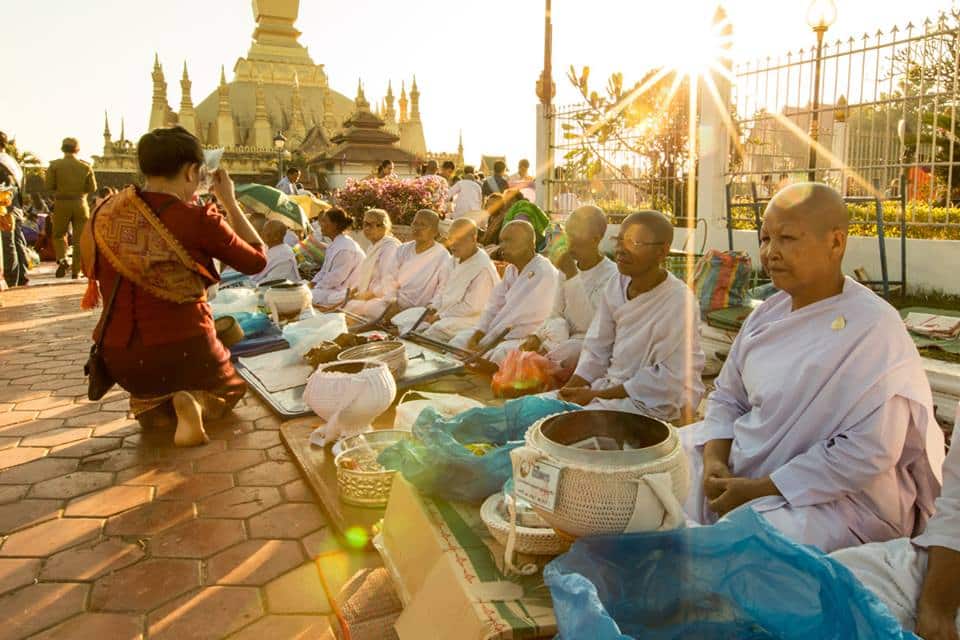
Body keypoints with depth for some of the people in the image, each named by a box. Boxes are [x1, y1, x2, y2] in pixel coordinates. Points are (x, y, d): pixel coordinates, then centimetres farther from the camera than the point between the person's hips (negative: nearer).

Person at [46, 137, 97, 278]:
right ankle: (76, 271, 6)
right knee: (79, 239, 6)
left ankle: (62, 259, -9)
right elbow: (92, 188, 0)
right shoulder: (86, 167, 0)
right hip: (80, 204, 1)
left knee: (58, 234, 15)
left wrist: (61, 188, 13)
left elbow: (49, 186, -6)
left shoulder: (55, 165, -3)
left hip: (62, 203, -1)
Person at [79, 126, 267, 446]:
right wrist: (230, 201, 4)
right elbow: (257, 260, -3)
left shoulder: (105, 215, -2)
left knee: (147, 389, 41)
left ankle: (152, 407, 6)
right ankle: (195, 402, -5)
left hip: (119, 358, 5)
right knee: (231, 386, 29)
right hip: (184, 350, -5)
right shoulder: (197, 220, -17)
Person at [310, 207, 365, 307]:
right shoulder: (334, 244, 11)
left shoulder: (346, 249, -22)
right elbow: (325, 270, 19)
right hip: (333, 288, 10)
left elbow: (335, 279, -21)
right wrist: (313, 282, 4)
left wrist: (315, 287, -12)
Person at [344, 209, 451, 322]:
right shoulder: (403, 249, 11)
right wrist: (393, 302, -12)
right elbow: (391, 281, 9)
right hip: (392, 303, 6)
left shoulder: (443, 258, -8)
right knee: (351, 306, -10)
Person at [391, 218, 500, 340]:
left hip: (468, 319, -9)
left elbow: (472, 308, -19)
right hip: (444, 312, 9)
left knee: (438, 329, -37)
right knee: (403, 319, -5)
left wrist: (440, 316, -16)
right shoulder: (455, 260, 12)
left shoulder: (483, 268, -17)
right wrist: (433, 305, 0)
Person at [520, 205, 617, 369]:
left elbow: (589, 323, -21)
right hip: (564, 338, 6)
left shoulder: (611, 275, -12)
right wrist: (537, 336, -7)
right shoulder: (569, 269, 9)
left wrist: (572, 276, -21)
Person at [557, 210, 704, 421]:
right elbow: (596, 350, 6)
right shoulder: (616, 285, 2)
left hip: (653, 404, -7)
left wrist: (595, 395, -18)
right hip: (611, 384, 7)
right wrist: (569, 389, -9)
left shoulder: (679, 303, -20)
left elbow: (666, 380, -19)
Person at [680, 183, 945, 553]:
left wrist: (757, 490, -21)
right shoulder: (771, 310, 3)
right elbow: (727, 395, 8)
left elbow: (868, 452, -24)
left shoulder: (874, 329, -19)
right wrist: (715, 460, -11)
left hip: (837, 493, -7)